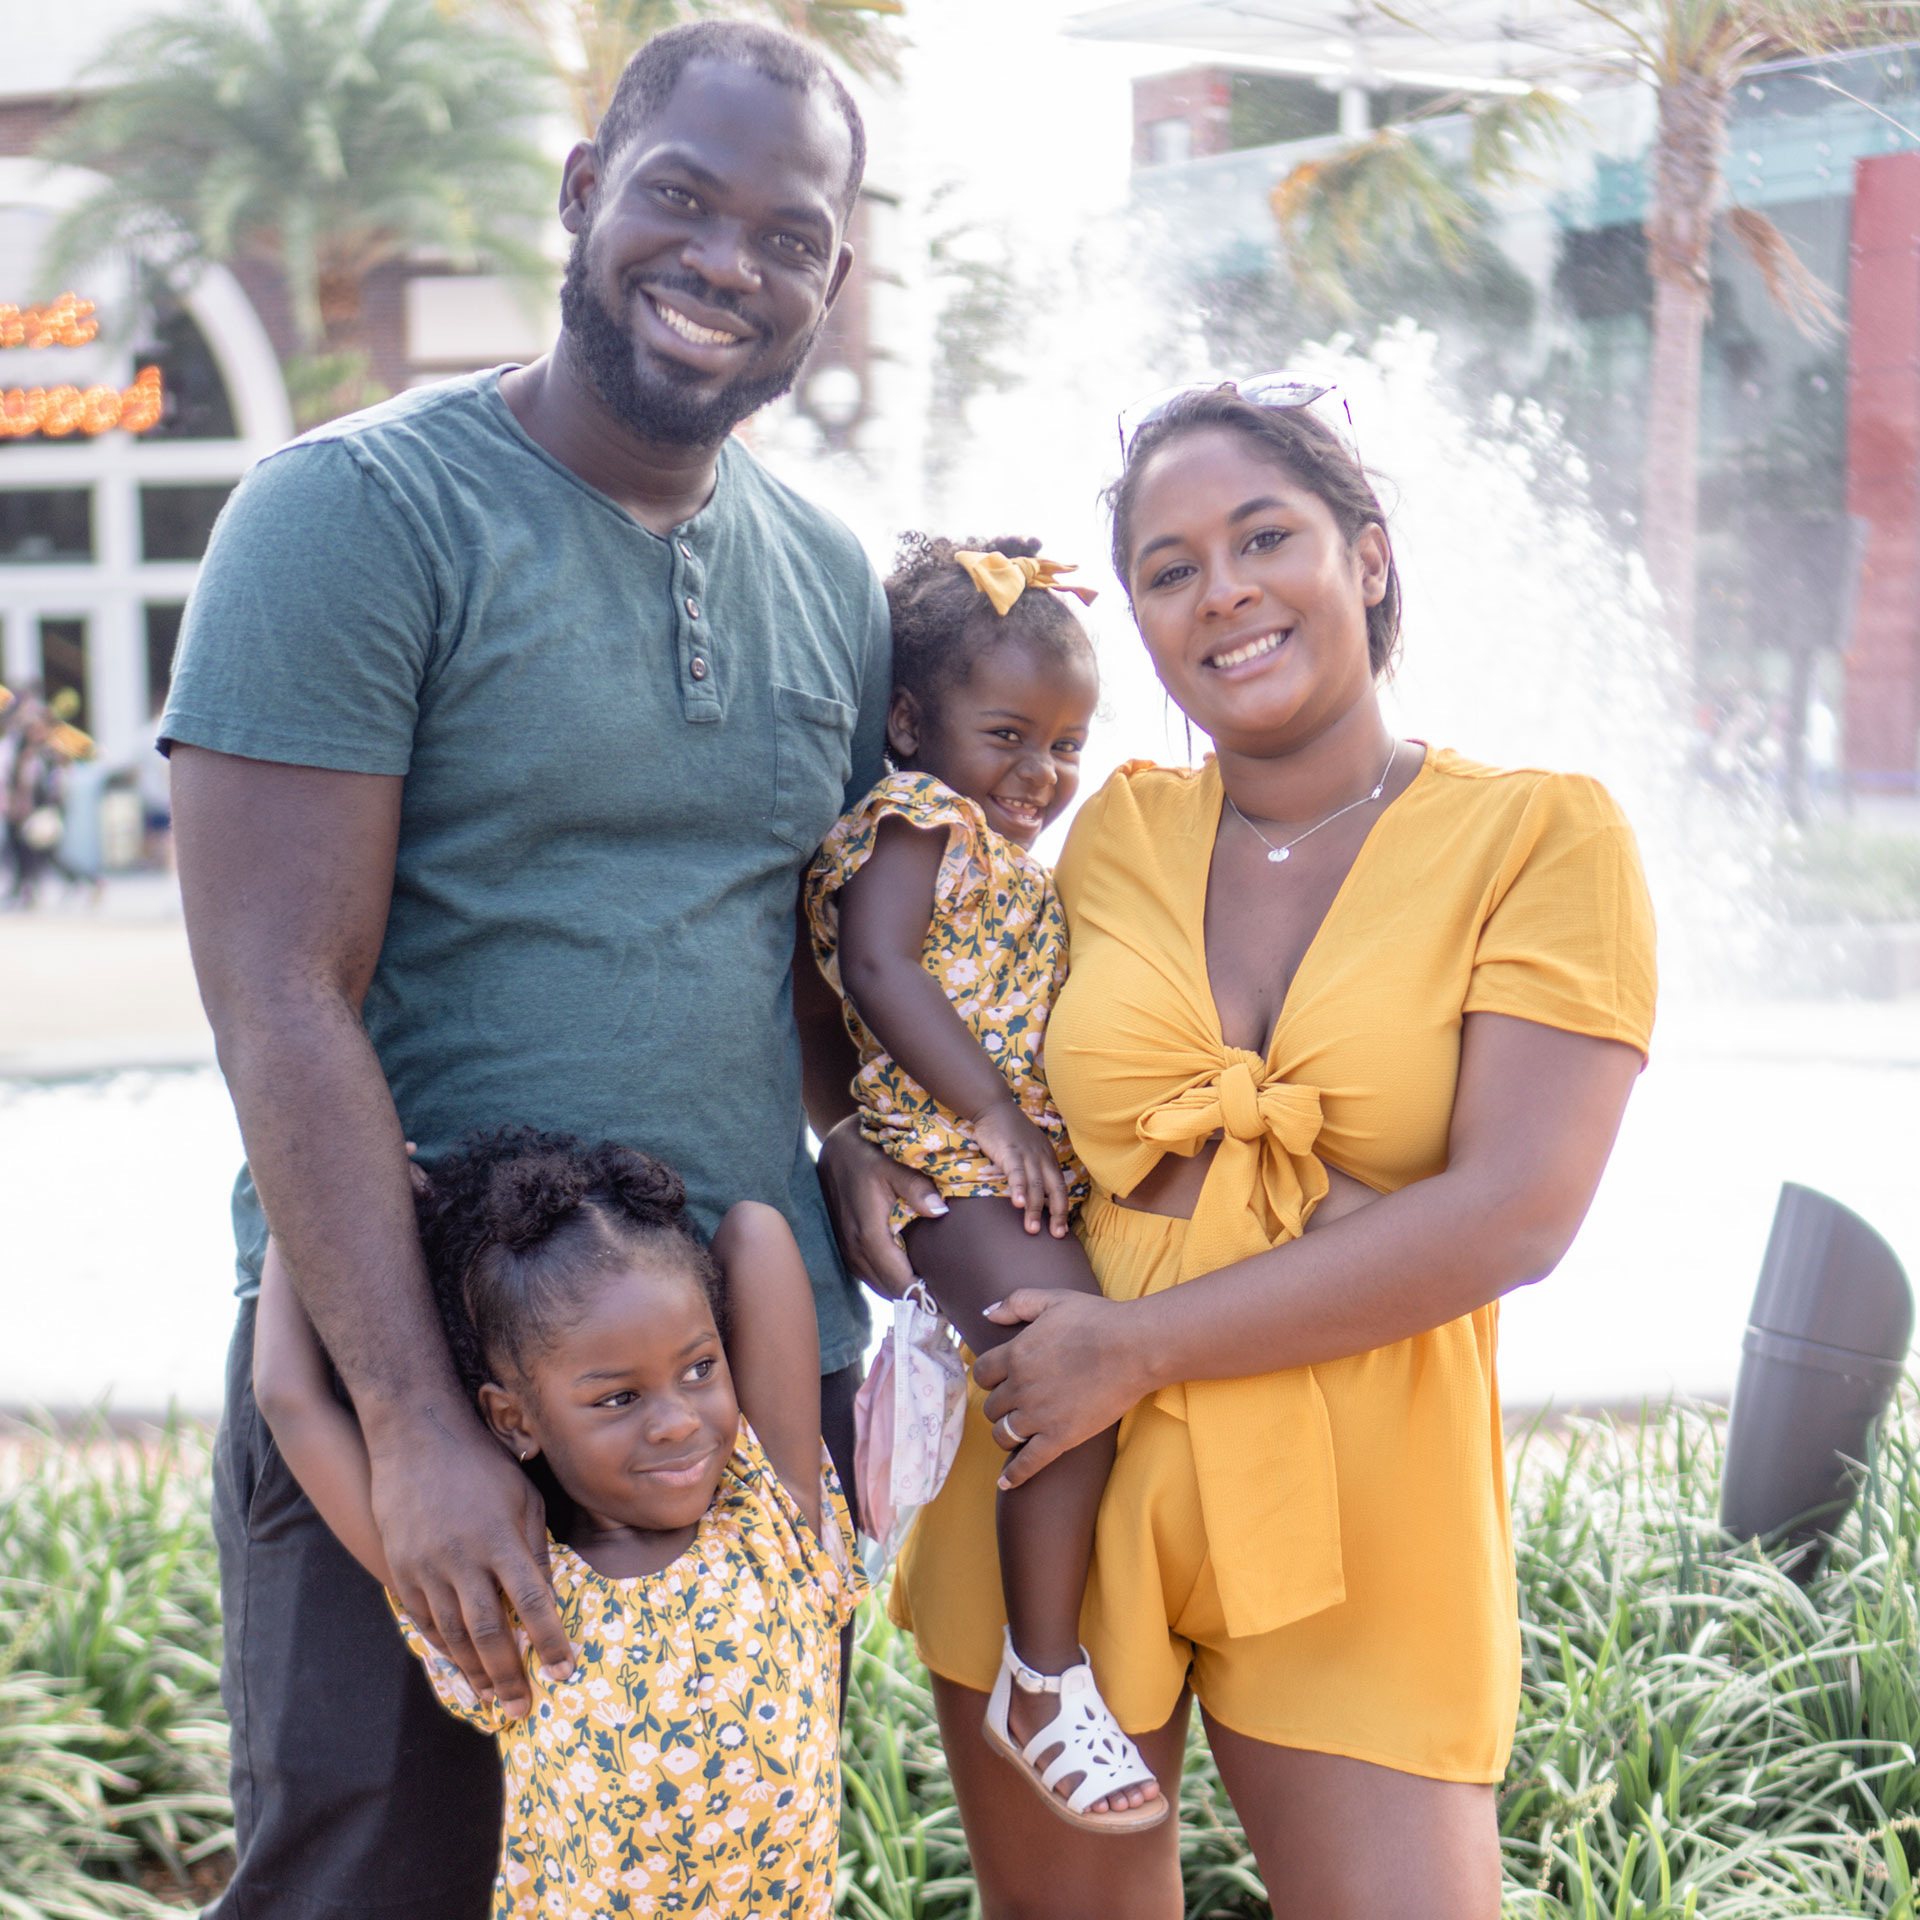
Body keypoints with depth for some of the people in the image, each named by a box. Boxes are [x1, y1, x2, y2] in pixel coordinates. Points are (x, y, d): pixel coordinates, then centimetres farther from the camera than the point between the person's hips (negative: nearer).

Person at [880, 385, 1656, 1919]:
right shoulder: (1118, 832, 6)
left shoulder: (1544, 838, -6)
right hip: (1053, 1472, 4)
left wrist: (1138, 1348, -15)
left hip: (1355, 1512, -3)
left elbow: (1511, 1215, -16)